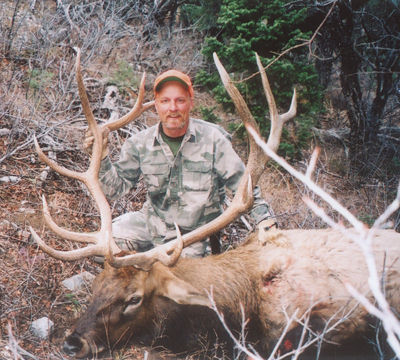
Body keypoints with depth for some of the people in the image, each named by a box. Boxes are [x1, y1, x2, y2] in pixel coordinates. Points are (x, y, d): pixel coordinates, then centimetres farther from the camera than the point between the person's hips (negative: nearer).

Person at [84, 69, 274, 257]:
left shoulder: (212, 138, -12)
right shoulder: (141, 143, -5)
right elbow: (116, 187, -1)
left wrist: (265, 221, -16)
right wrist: (102, 155, -17)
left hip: (194, 234, -2)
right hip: (153, 220, 3)